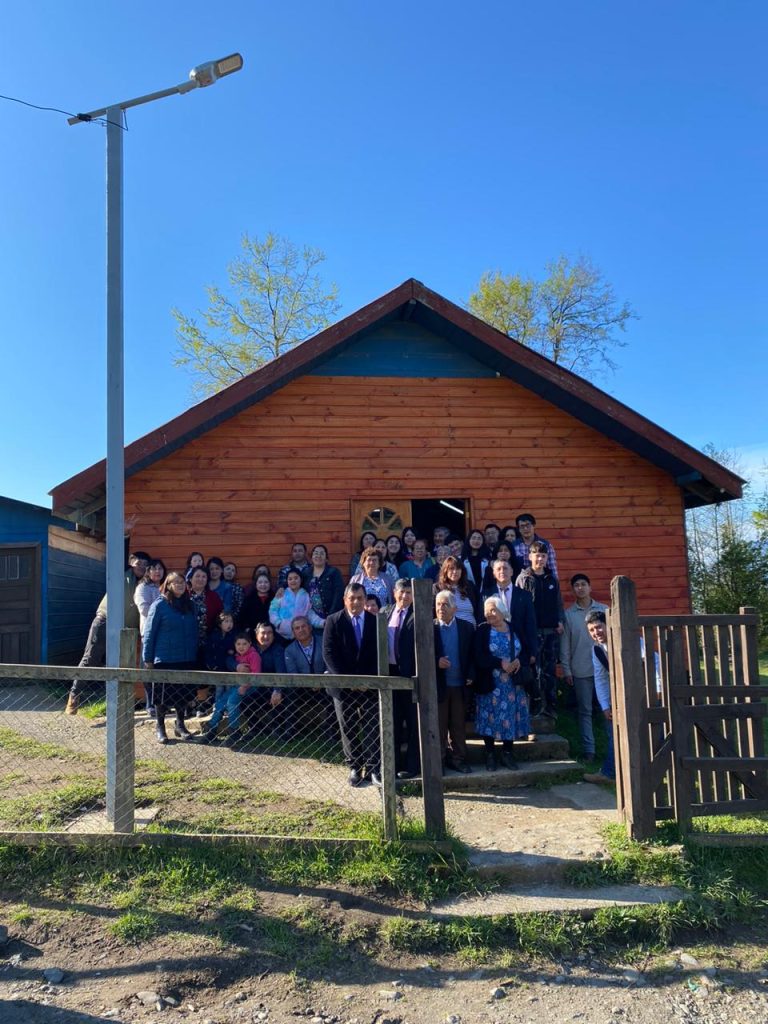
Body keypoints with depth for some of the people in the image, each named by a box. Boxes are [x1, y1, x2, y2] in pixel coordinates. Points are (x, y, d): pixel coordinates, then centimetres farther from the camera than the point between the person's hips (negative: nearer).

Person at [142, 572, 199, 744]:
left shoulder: (189, 605, 7)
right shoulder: (160, 605, -7)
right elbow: (149, 632, -6)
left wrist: (195, 653, 9)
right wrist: (148, 658, -8)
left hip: (187, 659, 4)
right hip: (165, 660, -4)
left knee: (184, 694, 11)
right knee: (163, 695, 5)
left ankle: (180, 725, 26)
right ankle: (159, 727, 21)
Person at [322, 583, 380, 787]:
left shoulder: (376, 621, 3)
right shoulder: (333, 621, -1)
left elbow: (380, 653, 2)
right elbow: (329, 653, -6)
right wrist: (347, 679, -14)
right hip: (343, 685, 0)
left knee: (372, 728, -2)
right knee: (348, 729, 6)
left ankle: (374, 768, 5)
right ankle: (354, 768, 17)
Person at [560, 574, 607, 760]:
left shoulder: (603, 610, 5)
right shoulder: (568, 614, 4)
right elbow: (564, 644, 4)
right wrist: (566, 669, 1)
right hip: (580, 670, 0)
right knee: (585, 710, 4)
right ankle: (588, 749, 9)